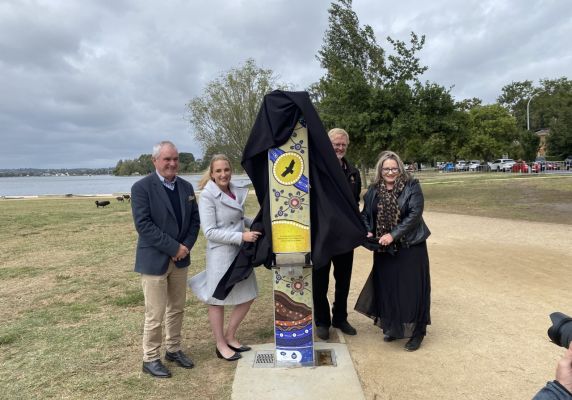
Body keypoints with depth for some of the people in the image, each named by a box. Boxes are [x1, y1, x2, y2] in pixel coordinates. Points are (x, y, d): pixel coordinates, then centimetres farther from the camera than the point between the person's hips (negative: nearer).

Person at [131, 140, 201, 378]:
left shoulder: (186, 187, 7)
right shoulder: (142, 187, -11)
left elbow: (195, 220, 8)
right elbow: (143, 225, -19)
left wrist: (186, 246, -8)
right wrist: (174, 247, -19)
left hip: (180, 258, 6)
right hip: (154, 260, -6)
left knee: (177, 308, 16)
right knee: (155, 314, 2)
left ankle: (173, 349, 33)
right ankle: (150, 359, 20)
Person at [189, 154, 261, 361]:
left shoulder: (235, 191, 4)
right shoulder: (207, 196, -16)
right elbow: (210, 232, -19)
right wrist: (241, 236, -23)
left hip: (240, 252, 7)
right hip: (220, 254, -7)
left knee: (248, 296, 15)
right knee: (218, 300, 10)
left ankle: (230, 337, 34)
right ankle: (221, 345, 29)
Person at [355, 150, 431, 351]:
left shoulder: (411, 187, -7)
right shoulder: (373, 191, 5)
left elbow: (415, 214, -15)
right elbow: (365, 215, 13)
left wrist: (393, 234, -21)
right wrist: (368, 232, -6)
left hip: (410, 247, -4)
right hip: (383, 250, 4)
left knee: (411, 288, 1)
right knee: (387, 288, 9)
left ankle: (416, 331, 16)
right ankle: (393, 327, 28)